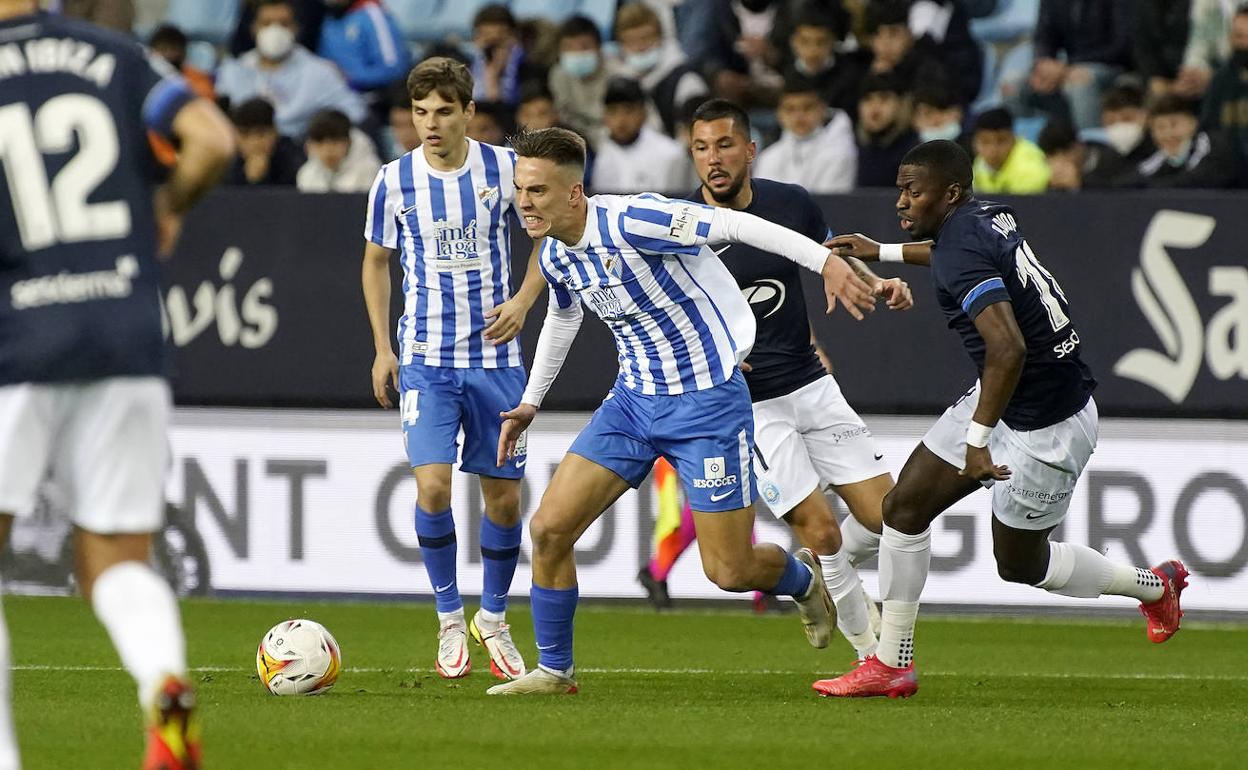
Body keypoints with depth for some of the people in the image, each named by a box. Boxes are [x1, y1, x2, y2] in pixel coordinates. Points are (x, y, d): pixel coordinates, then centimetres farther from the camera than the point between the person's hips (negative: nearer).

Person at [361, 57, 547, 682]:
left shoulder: (505, 168, -4)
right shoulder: (394, 181, -2)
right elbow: (376, 261, 11)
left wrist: (524, 299, -4)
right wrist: (382, 348, 5)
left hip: (495, 356, 1)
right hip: (426, 360, -1)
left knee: (503, 495, 4)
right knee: (432, 485, -15)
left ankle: (493, 619, 24)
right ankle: (449, 619, 2)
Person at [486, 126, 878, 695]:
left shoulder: (629, 221, -24)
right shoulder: (555, 256, 1)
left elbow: (733, 225, -24)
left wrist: (827, 262, -31)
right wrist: (531, 401, 27)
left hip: (706, 400, -7)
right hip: (634, 398, 7)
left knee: (728, 572, -4)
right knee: (549, 527, -5)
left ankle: (802, 578, 31)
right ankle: (554, 669, 12)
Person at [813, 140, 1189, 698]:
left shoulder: (961, 256, -27)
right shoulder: (988, 215, 1)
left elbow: (1007, 349, -39)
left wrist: (978, 438, -33)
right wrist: (883, 253, 33)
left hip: (1046, 430, -9)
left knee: (1020, 565, 10)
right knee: (904, 506, 5)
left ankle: (1153, 586, 32)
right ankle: (891, 665, 12)